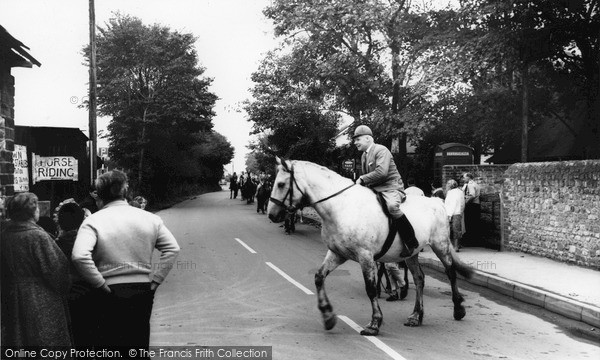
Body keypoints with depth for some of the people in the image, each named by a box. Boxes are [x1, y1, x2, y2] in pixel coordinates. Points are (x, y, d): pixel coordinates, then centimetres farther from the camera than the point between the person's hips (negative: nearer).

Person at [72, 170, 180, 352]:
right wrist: (156, 279, 1)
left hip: (111, 293, -3)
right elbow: (173, 249, -1)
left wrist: (100, 284, -12)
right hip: (143, 291, 3)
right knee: (140, 345, 16)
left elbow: (79, 256, -21)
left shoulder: (93, 221, -7)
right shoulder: (149, 218, 2)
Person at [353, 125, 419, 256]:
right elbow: (366, 175, 27)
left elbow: (381, 172, -25)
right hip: (373, 189, 10)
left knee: (392, 206, -37)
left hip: (391, 187, -10)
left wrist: (363, 179, -18)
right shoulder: (364, 156, 16)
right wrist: (361, 181, 5)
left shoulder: (381, 150, -12)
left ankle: (411, 242, -26)